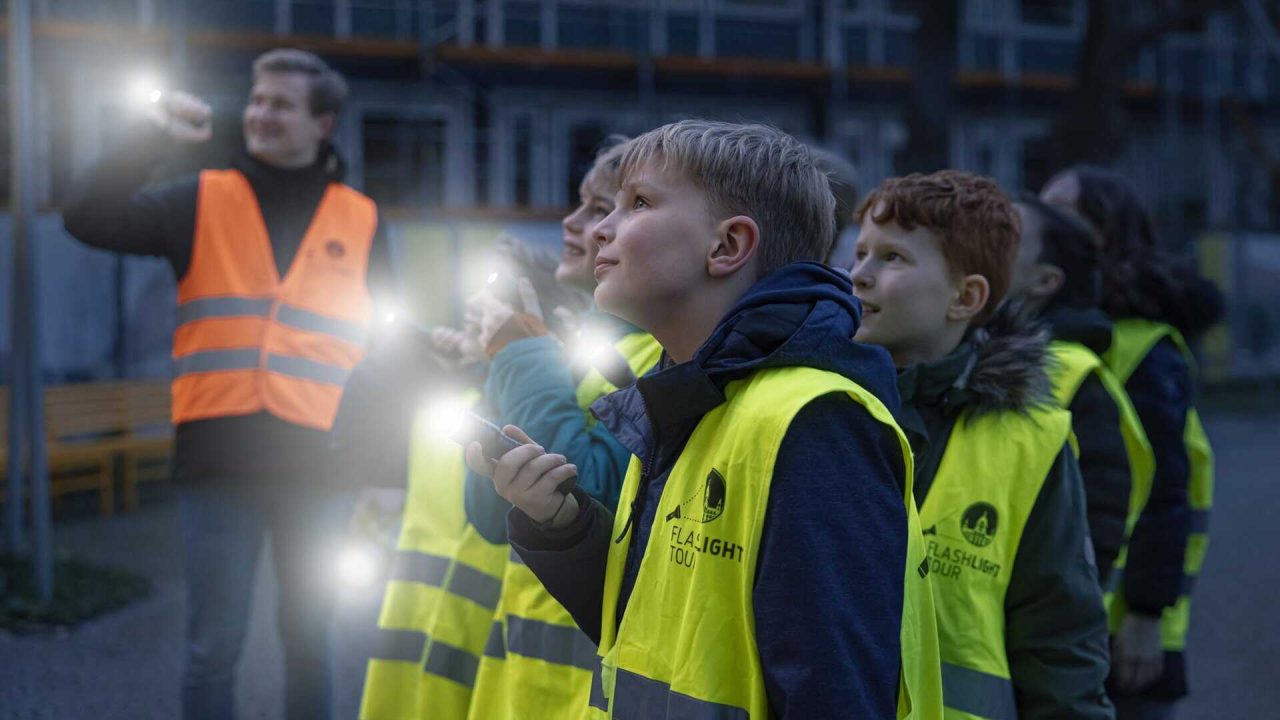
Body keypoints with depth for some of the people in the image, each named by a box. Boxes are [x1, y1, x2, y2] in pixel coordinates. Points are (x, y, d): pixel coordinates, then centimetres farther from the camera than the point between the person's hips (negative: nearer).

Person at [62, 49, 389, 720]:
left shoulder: (360, 221, 9)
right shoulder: (202, 200, 7)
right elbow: (88, 219, -3)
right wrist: (155, 138, -11)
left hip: (316, 465, 1)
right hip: (219, 462, -1)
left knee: (309, 643, 12)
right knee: (213, 646, 2)